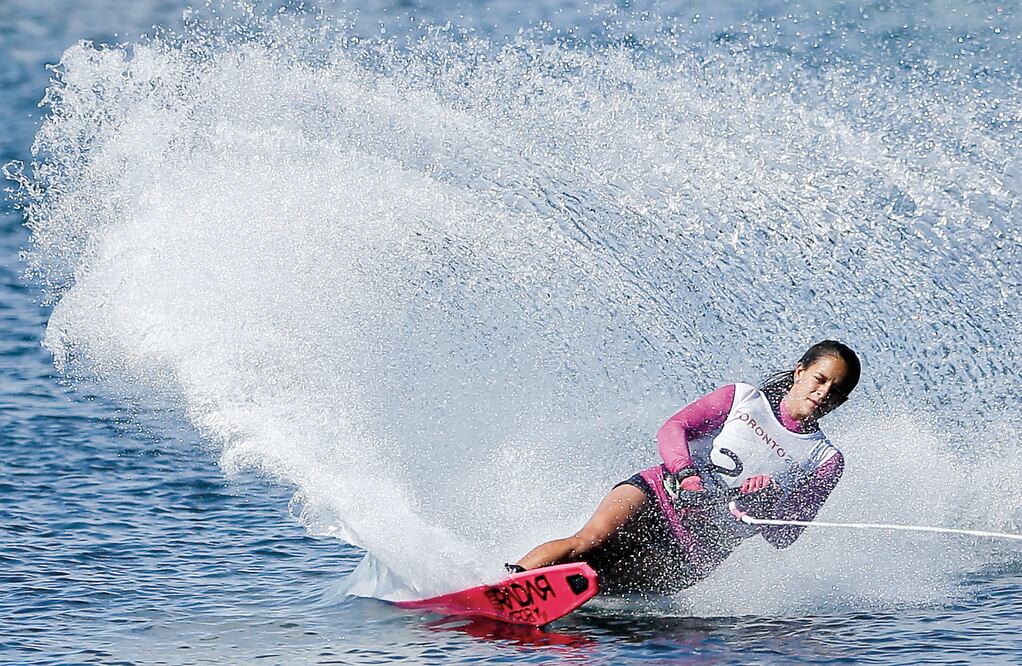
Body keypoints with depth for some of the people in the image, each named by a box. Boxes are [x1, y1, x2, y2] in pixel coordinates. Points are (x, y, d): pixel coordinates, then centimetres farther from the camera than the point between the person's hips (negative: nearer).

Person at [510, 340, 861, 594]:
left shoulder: (825, 462, 9)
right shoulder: (742, 398, 11)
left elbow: (785, 536, 1)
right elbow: (673, 429, -2)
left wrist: (767, 507, -22)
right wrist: (686, 475, -22)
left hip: (696, 552, 1)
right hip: (661, 494, -1)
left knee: (585, 579, -19)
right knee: (589, 541, -29)